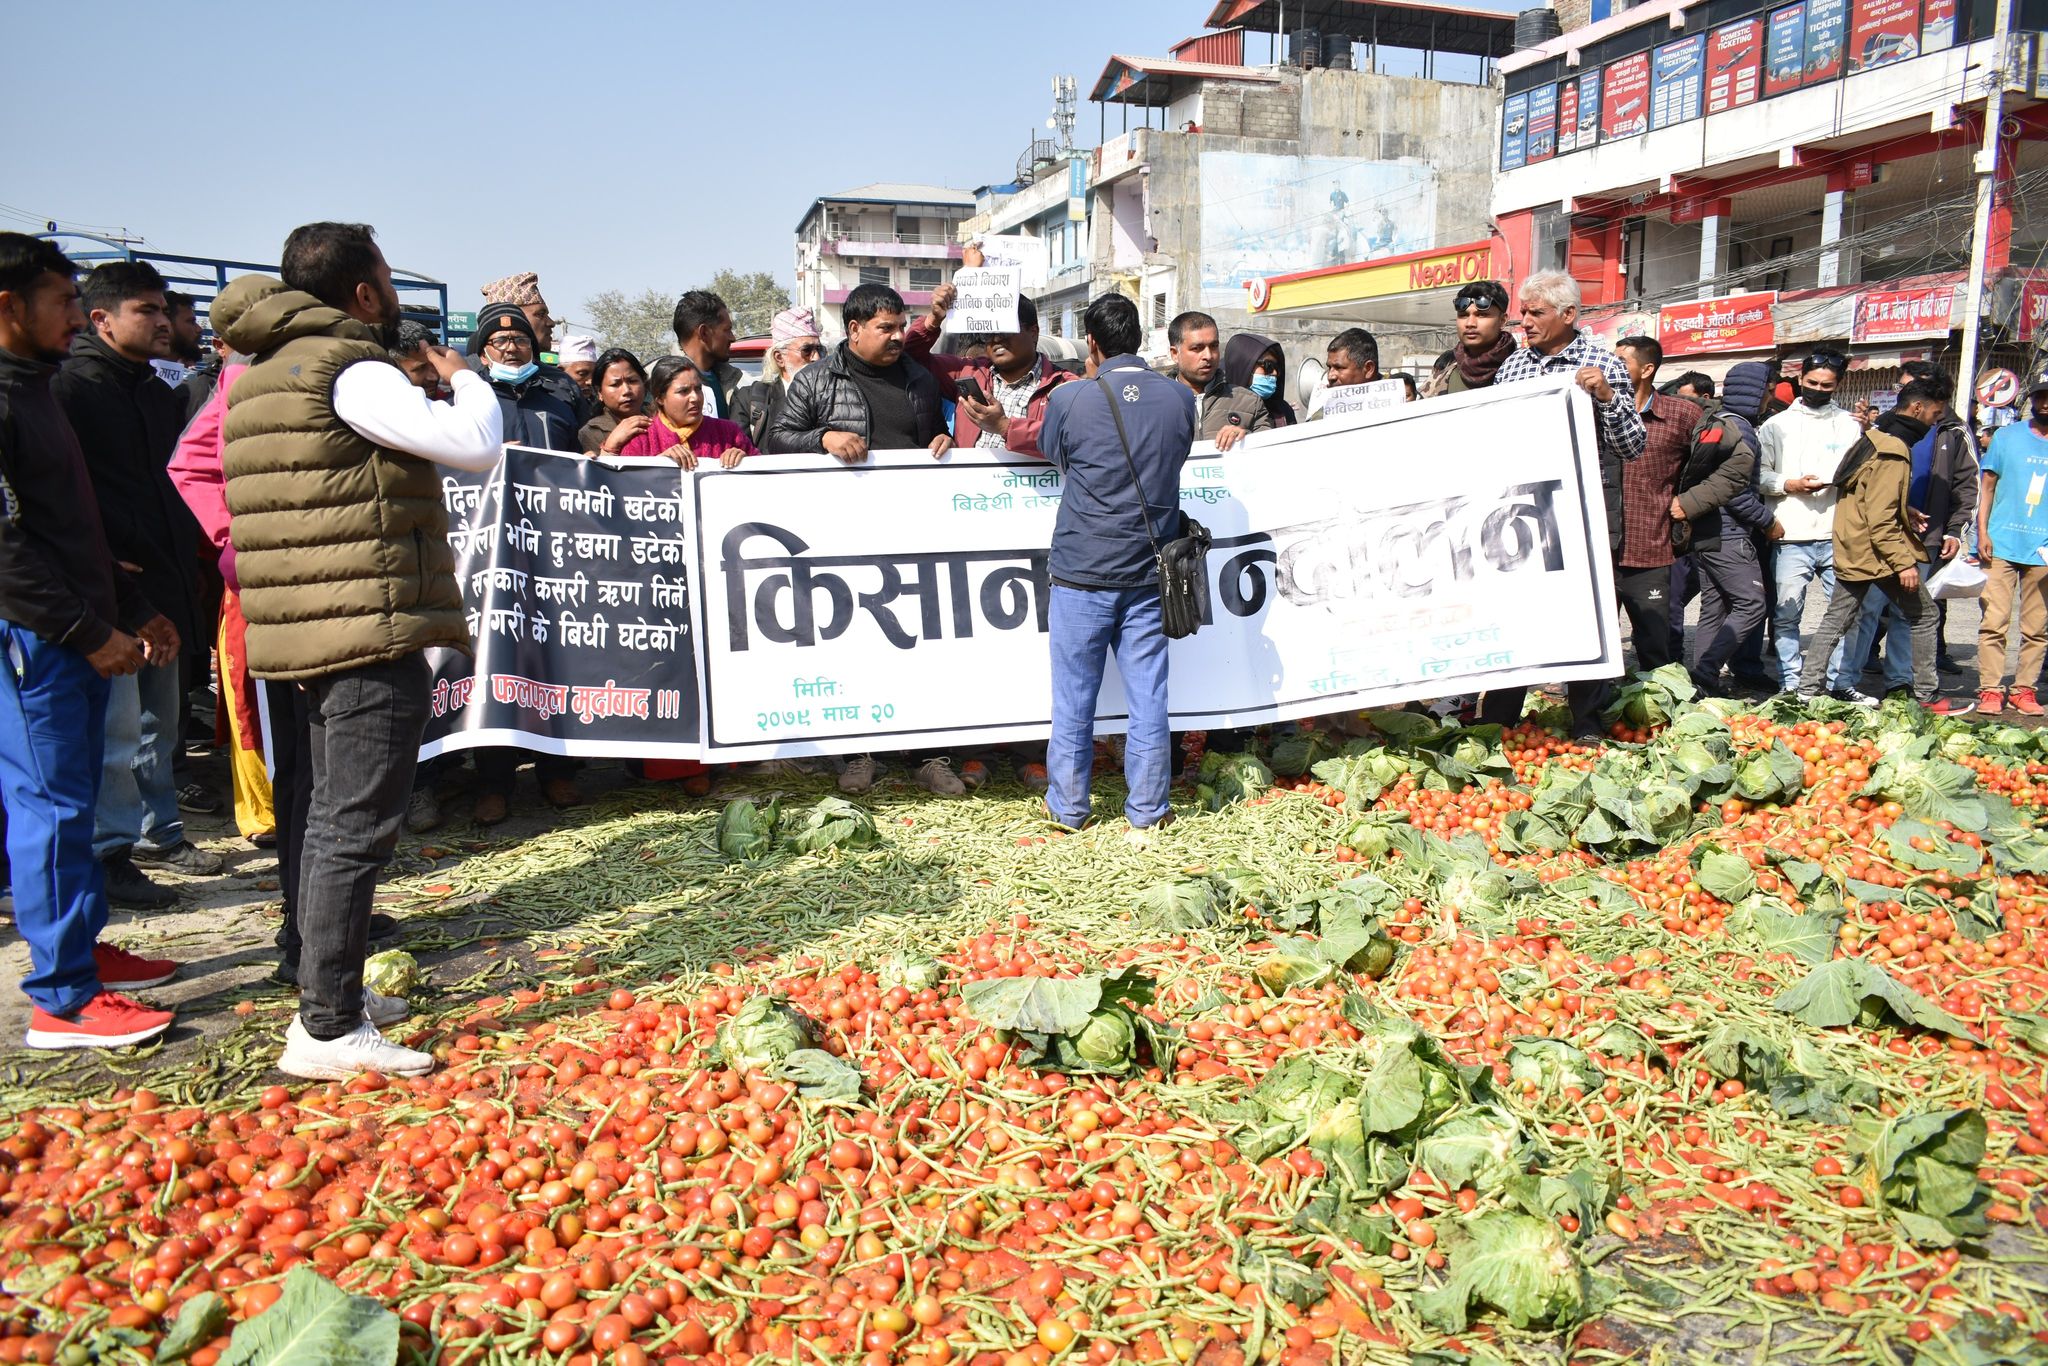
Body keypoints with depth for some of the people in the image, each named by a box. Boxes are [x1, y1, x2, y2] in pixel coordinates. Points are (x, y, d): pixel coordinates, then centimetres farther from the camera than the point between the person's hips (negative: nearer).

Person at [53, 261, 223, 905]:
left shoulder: (158, 394, 17)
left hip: (163, 584, 8)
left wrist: (185, 555, 14)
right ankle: (111, 853, 5)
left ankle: (159, 831, 28)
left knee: (160, 718, 16)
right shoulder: (69, 387, -8)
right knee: (116, 725, -5)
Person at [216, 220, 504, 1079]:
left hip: (310, 634, 10)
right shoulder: (350, 373, -12)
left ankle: (327, 993, 27)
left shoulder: (262, 376, 18)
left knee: (333, 817, 18)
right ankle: (328, 1031, -2)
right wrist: (463, 378, 1)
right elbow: (476, 444, -18)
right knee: (358, 826, -7)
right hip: (371, 631, -10)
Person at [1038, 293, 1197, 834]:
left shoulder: (1069, 399, -9)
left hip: (1082, 572, -2)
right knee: (1148, 694, 9)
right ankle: (1147, 808, 19)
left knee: (1074, 695, 9)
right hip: (1150, 572, 2)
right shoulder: (1181, 397, -1)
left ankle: (1068, 805, 20)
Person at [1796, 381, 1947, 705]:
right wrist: (1904, 562, -22)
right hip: (1879, 552, -9)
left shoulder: (1874, 437, 12)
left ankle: (1808, 689, 10)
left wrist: (1904, 510, 14)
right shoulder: (1893, 451, -17)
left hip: (1852, 550, 9)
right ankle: (1926, 692, 11)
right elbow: (1881, 519, -23)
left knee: (1835, 621, 10)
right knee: (1923, 615, 5)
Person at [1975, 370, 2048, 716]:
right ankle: (1990, 690, -1)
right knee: (1994, 622, -5)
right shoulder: (2007, 436, 6)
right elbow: (1987, 485, 6)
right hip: (2001, 545, -1)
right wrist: (1982, 532, -4)